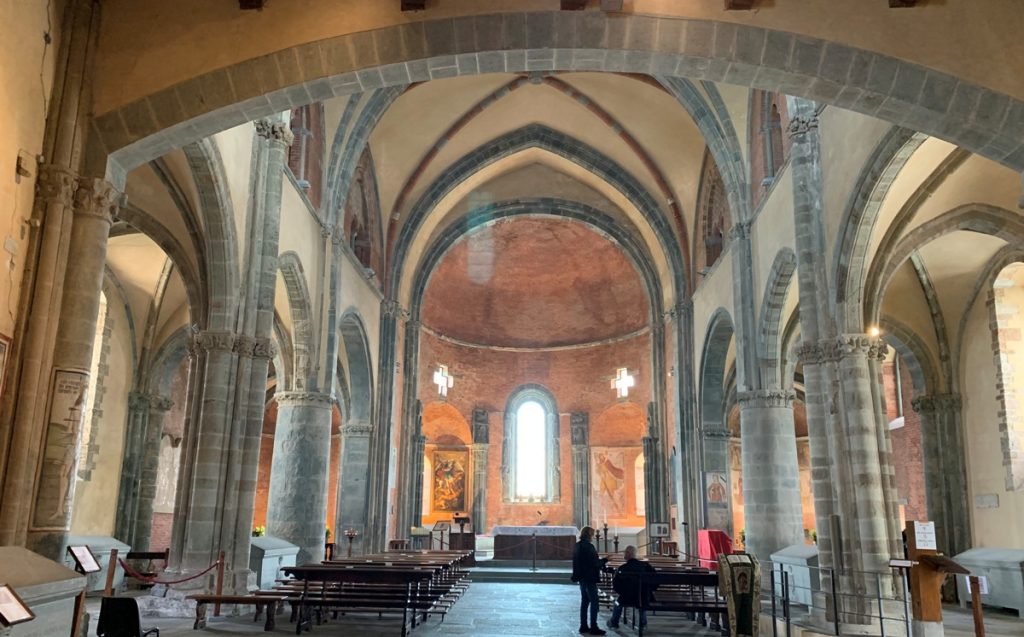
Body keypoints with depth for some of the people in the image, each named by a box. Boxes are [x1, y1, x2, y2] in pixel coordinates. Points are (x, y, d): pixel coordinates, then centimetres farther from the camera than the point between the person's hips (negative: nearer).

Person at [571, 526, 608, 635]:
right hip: (589, 578, -9)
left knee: (584, 601, 14)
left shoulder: (577, 546, 10)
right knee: (594, 602, -4)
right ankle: (593, 627, -3)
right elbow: (594, 562, -20)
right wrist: (604, 560, -4)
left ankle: (583, 626, 17)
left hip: (582, 577, 9)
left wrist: (601, 561, 17)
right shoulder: (588, 546, -18)